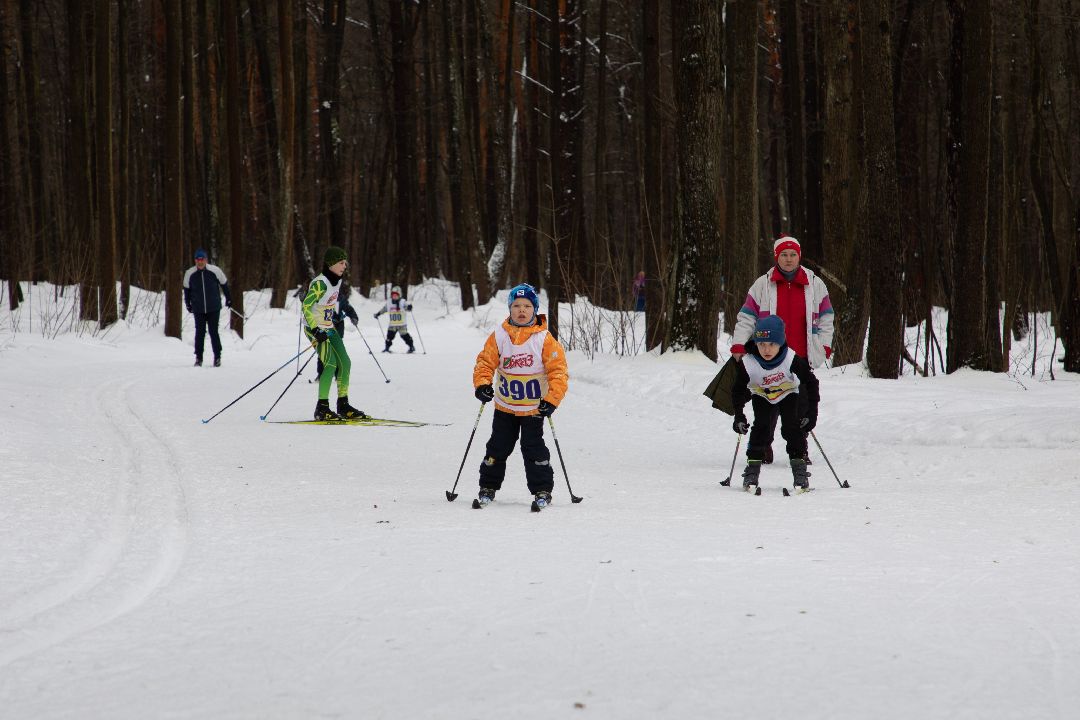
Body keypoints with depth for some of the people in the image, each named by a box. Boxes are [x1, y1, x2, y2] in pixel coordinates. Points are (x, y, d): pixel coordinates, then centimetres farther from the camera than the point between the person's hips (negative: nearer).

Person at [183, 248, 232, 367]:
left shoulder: (215, 270, -8)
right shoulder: (189, 274, -3)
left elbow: (224, 284, 7)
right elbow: (187, 289, 13)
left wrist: (228, 299, 14)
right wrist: (188, 304, 19)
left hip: (214, 308, -1)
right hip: (198, 310, 1)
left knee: (213, 332, -1)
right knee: (199, 333, 1)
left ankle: (217, 357, 10)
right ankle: (198, 358, 11)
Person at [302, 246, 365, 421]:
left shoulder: (337, 280, 4)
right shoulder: (320, 283, -22)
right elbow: (306, 307, -24)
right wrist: (315, 330, -26)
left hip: (329, 328, 9)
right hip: (315, 328, -9)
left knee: (345, 364, 5)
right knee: (330, 364, -18)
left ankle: (343, 405, 14)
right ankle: (322, 408, -15)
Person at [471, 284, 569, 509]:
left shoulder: (544, 339, -11)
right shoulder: (499, 336, -4)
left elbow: (558, 370, -12)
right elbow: (485, 361, -2)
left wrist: (552, 399, -20)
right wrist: (482, 384, -21)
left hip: (534, 407, -3)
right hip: (504, 407, 3)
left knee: (533, 448, -4)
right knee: (498, 447, 9)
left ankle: (542, 491, 5)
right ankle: (488, 488, 22)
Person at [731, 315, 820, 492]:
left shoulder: (792, 360, -34)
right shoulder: (748, 363, -30)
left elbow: (811, 383, -22)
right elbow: (738, 391, -14)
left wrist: (812, 412, -25)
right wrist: (739, 416, -23)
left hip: (789, 395, -1)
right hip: (762, 397, 1)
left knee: (792, 428, -14)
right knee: (761, 429, -15)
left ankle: (799, 469, -6)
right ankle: (752, 468, -7)